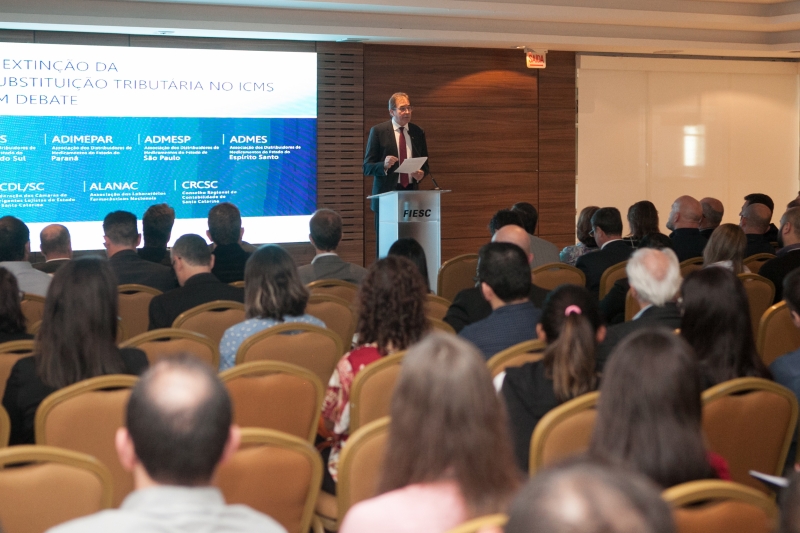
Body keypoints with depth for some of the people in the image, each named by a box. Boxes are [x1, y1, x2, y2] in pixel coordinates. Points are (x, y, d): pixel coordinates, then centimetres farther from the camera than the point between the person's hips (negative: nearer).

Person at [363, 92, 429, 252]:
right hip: (387, 194, -3)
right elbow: (367, 167, -1)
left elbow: (425, 165, 19)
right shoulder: (378, 131, 0)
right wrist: (384, 165, -21)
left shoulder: (418, 132, 12)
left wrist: (422, 173, -4)